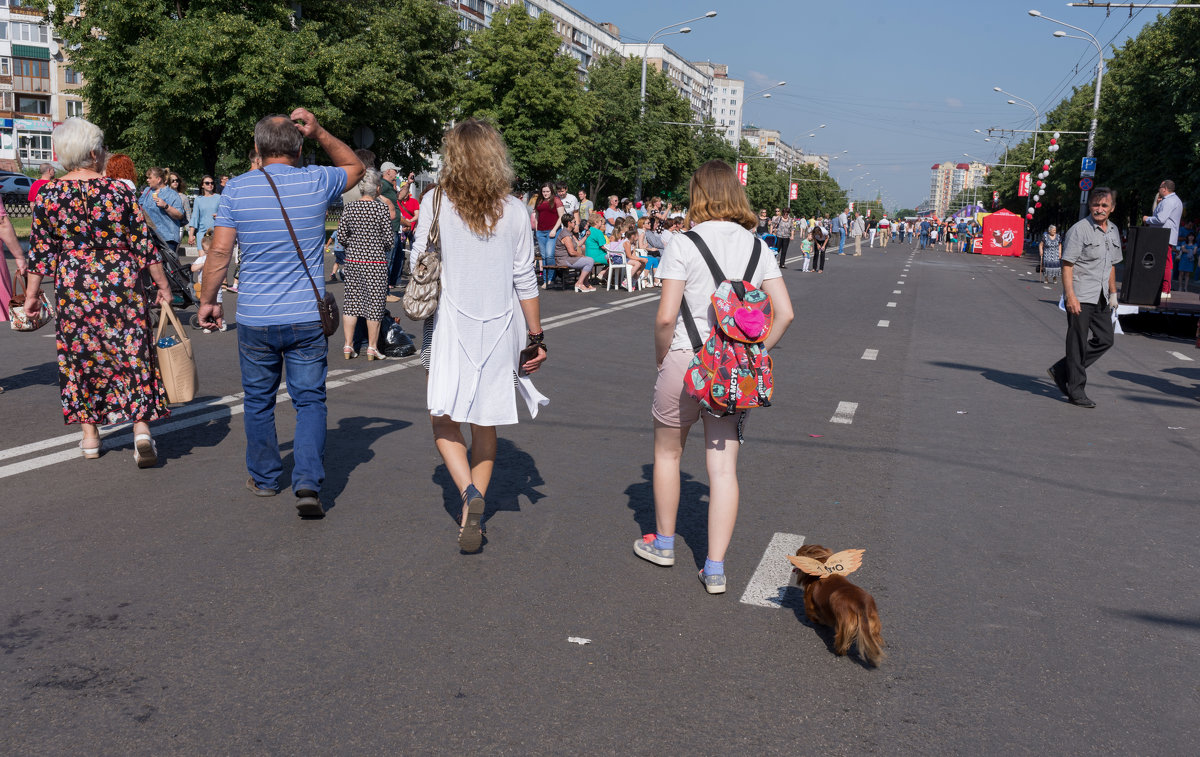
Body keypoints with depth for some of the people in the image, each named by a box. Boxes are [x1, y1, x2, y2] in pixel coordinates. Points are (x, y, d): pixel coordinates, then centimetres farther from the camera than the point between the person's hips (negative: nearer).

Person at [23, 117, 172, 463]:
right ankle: (141, 428, -8)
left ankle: (89, 435, 20)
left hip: (73, 289, 2)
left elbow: (39, 251, 2)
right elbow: (144, 246, -5)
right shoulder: (120, 191, -7)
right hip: (122, 286, -2)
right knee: (133, 353, 4)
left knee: (80, 357, 14)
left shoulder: (48, 194, -1)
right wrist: (163, 286, 4)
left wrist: (31, 295, 11)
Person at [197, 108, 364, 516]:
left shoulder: (237, 189, -2)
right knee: (310, 400, 5)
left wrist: (207, 301, 10)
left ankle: (264, 477, 30)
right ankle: (308, 482, -9)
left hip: (255, 318, 1)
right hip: (308, 318, 0)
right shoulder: (317, 182, -2)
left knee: (259, 401, 16)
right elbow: (355, 166, 19)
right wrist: (319, 132, 11)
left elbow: (219, 252, -2)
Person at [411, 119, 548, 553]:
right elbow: (525, 280, 1)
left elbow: (417, 265, 1)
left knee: (444, 420, 8)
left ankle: (470, 495, -15)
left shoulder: (435, 202, -5)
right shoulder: (514, 211, -1)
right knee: (485, 424, 13)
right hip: (499, 329, 2)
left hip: (450, 326, -2)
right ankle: (474, 515, 19)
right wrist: (536, 336, 8)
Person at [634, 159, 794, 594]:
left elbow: (665, 317, -15)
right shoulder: (757, 248, 5)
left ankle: (663, 543, 34)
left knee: (667, 452, 19)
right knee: (724, 467, 9)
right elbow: (784, 313, 1)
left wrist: (662, 358, 2)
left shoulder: (683, 245, -9)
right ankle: (715, 569, 11)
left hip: (686, 362, -3)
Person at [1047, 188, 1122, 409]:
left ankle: (1061, 371, 19)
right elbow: (1067, 265, -13)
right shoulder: (1080, 229, -9)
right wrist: (1070, 296, -21)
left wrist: (1113, 293, 19)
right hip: (1080, 297, -8)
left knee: (1105, 339, 8)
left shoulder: (1113, 231, 14)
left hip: (1100, 298, 8)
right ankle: (1076, 391, 7)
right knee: (1078, 343, -2)